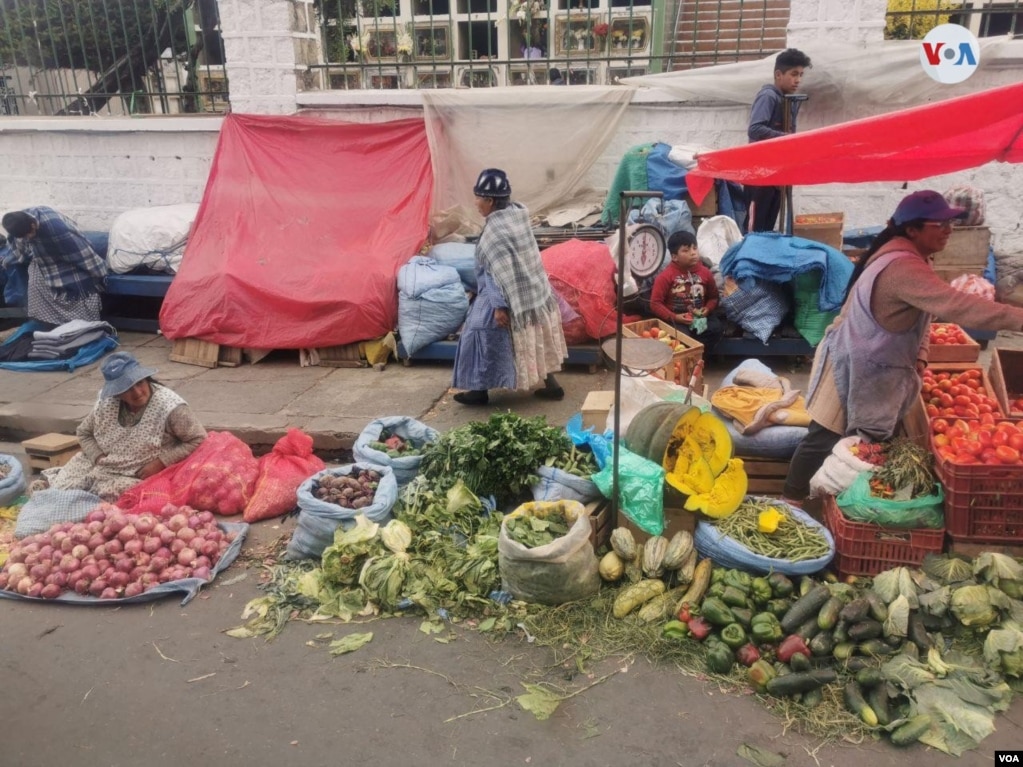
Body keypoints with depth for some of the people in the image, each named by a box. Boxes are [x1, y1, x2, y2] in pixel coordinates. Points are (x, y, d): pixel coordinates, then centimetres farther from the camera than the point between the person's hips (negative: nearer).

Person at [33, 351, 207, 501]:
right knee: (60, 489, -13)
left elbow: (198, 440, -19)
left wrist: (160, 463, -23)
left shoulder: (170, 407, -23)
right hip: (99, 466, 5)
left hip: (137, 478, -4)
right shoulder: (106, 402, -6)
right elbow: (84, 433, 10)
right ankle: (51, 483, 16)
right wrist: (98, 457, -9)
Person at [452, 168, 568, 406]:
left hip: (509, 297, -9)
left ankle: (480, 391, 16)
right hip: (534, 292, 9)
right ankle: (552, 386, 25)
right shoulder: (517, 214, 4)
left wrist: (499, 305, -22)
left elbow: (501, 271, -24)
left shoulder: (495, 229, -22)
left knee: (482, 334, 6)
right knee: (536, 341, 18)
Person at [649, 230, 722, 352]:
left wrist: (707, 309, -6)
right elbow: (655, 303, -8)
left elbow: (713, 297, 16)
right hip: (675, 319, -4)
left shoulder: (705, 272, 5)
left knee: (715, 328, -24)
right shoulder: (666, 275, -7)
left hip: (699, 317, 4)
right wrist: (673, 317, -17)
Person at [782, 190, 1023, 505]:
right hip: (853, 369, -10)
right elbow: (957, 306, -38)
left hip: (873, 368, 10)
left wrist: (920, 357, -2)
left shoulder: (910, 257, 5)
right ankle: (791, 499, 17)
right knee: (822, 440, 2)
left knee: (870, 443, 18)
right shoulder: (903, 268, -29)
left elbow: (924, 312, 12)